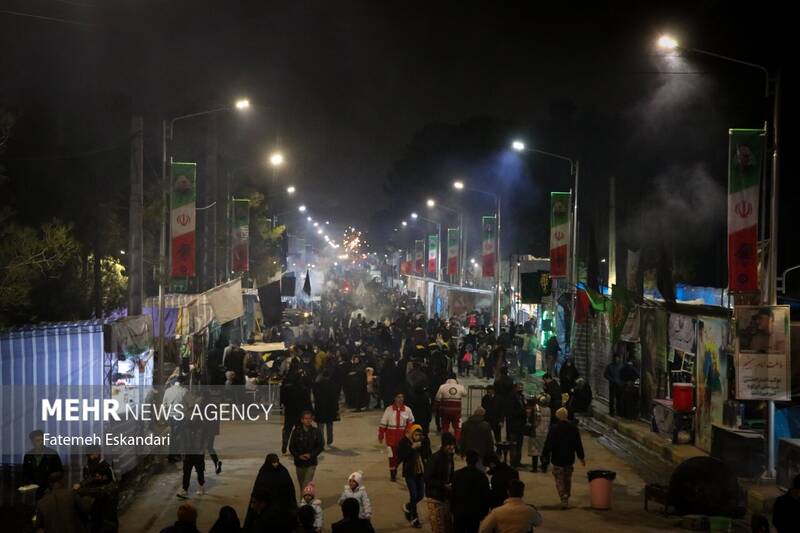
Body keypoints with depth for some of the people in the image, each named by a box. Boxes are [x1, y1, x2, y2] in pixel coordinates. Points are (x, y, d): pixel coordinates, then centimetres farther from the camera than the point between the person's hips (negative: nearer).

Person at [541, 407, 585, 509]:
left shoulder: (553, 429, -13)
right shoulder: (573, 428, -1)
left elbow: (548, 444, -11)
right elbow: (578, 444, 4)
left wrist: (545, 455, 1)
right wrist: (581, 457, 12)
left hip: (557, 459, -4)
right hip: (570, 458, 4)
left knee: (560, 481, 1)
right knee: (568, 478, 20)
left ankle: (564, 500, -10)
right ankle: (567, 497, 30)